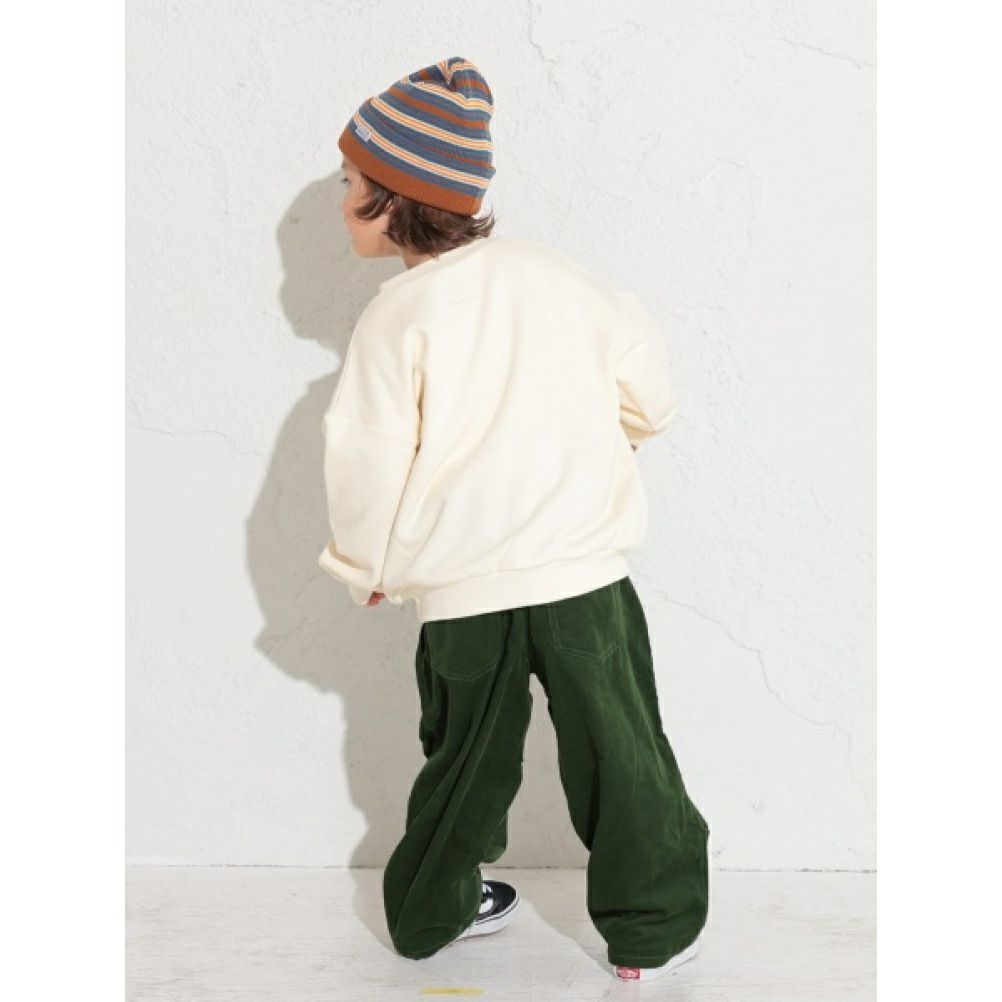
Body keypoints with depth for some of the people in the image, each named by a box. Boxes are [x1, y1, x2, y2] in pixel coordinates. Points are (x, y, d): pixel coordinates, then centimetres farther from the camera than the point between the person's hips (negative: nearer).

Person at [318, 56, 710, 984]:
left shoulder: (397, 317, -8)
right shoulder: (554, 274, 0)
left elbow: (369, 463, -10)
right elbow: (650, 388, 8)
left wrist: (370, 568, 8)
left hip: (461, 592, 0)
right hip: (582, 571, 0)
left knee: (468, 759, 21)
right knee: (618, 756, 12)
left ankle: (431, 911, 37)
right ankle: (651, 932, 23)